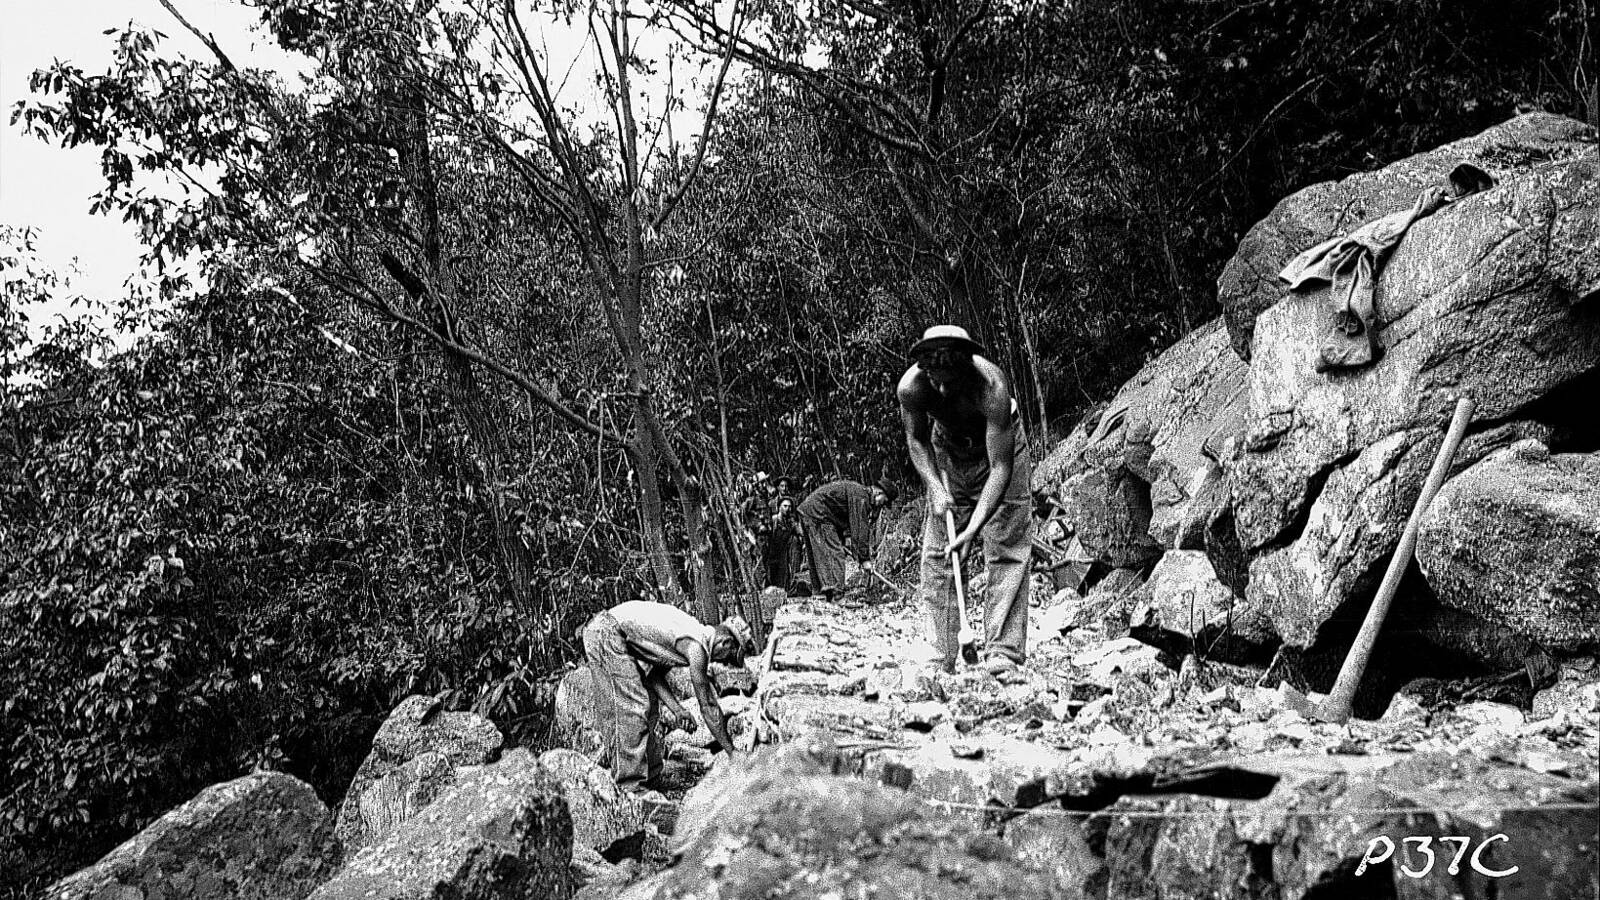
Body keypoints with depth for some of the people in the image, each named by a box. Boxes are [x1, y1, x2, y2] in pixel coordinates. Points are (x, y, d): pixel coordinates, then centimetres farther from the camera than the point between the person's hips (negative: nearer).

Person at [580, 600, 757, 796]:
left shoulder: (695, 632, 12)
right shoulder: (697, 646, -15)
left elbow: (654, 675, 14)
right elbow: (708, 706, -11)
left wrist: (677, 710, 3)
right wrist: (732, 753, -4)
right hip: (607, 632, -10)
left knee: (649, 706, 11)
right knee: (631, 709, -10)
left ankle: (650, 775, 16)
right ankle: (630, 785, -8)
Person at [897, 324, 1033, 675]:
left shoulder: (992, 388, -40)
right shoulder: (911, 387, -31)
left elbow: (1001, 467, -37)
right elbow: (917, 439, -9)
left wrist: (973, 529, -44)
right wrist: (935, 487, -23)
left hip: (998, 446, -3)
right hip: (947, 449, 3)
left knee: (1007, 550, -11)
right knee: (937, 554, -2)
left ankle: (1003, 653, -9)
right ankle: (939, 657, 2)